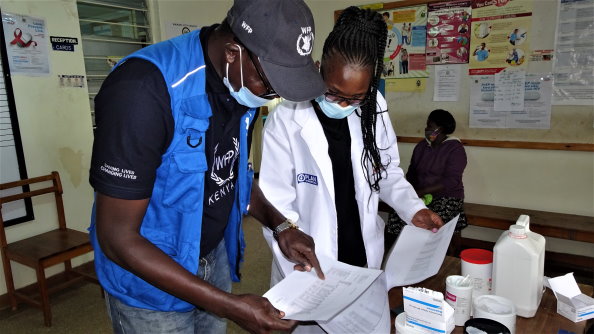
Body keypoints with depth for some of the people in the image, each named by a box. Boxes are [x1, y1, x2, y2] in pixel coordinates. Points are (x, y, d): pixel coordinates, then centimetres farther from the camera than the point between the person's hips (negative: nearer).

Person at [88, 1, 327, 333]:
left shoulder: (243, 83, -8)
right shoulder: (145, 90, -30)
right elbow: (117, 237, -25)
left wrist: (279, 224, -9)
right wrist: (229, 306, -26)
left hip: (215, 257, 6)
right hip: (149, 281, -6)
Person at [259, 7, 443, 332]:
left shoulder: (374, 109, -5)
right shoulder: (285, 120, -17)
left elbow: (387, 171, 7)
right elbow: (277, 209, -15)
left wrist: (413, 208, -10)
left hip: (364, 258, 4)